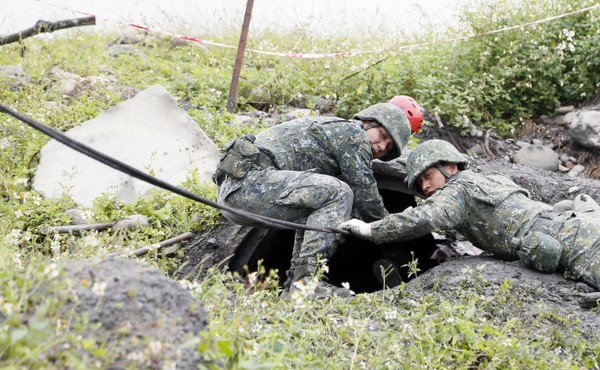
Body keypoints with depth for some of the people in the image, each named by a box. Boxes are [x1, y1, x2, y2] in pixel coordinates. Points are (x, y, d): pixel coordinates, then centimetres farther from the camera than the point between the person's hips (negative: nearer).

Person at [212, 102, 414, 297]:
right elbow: (364, 191, 0)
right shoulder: (352, 132, 2)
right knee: (338, 193, -15)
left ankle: (295, 279, 14)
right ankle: (305, 280, -19)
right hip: (249, 180, -10)